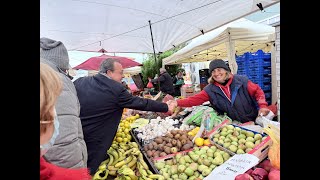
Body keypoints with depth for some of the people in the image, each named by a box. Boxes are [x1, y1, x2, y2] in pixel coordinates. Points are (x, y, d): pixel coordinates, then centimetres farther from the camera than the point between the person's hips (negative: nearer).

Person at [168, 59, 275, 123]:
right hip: (234, 125, 1)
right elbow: (195, 99, -16)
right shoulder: (210, 90, -8)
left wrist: (263, 106, -18)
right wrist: (178, 103, -29)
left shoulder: (241, 80, -10)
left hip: (253, 120, 0)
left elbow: (257, 91, -2)